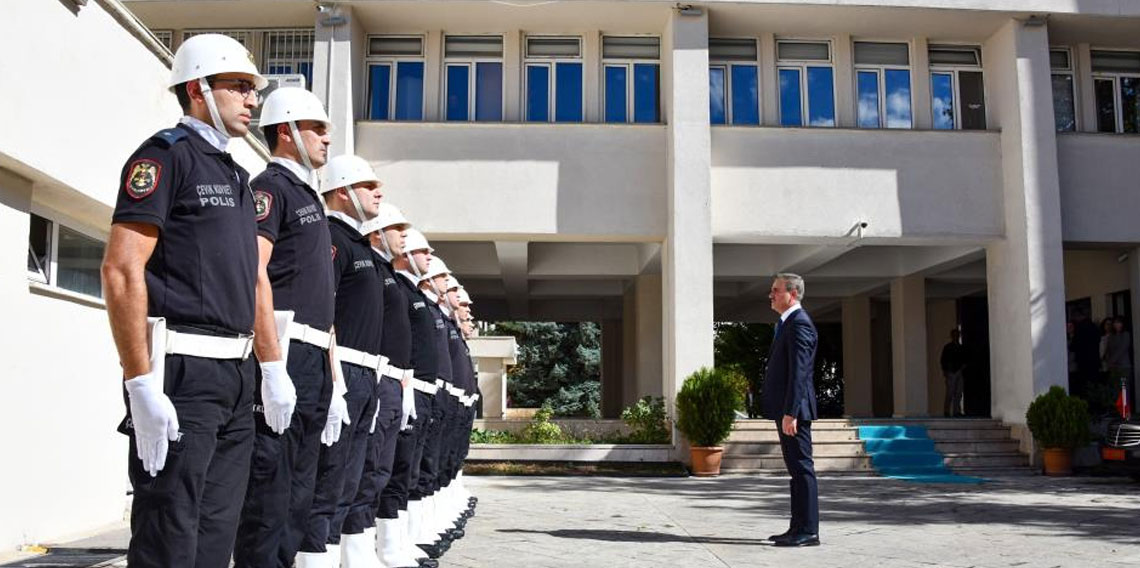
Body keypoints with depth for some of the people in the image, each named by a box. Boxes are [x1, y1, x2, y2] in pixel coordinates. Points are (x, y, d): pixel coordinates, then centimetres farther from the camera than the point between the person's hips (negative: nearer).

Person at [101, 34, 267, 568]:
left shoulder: (236, 176, 20)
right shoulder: (166, 154, -5)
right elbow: (121, 270, -15)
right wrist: (141, 385, -21)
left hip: (236, 374, 8)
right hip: (182, 370, -8)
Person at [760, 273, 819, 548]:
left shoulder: (799, 324, -14)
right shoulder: (788, 323, 19)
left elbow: (799, 372, -20)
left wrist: (790, 413, -24)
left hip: (793, 410, -11)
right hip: (786, 410, 11)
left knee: (802, 468, -6)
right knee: (797, 469, 13)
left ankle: (808, 531, -2)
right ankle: (798, 528, 19)